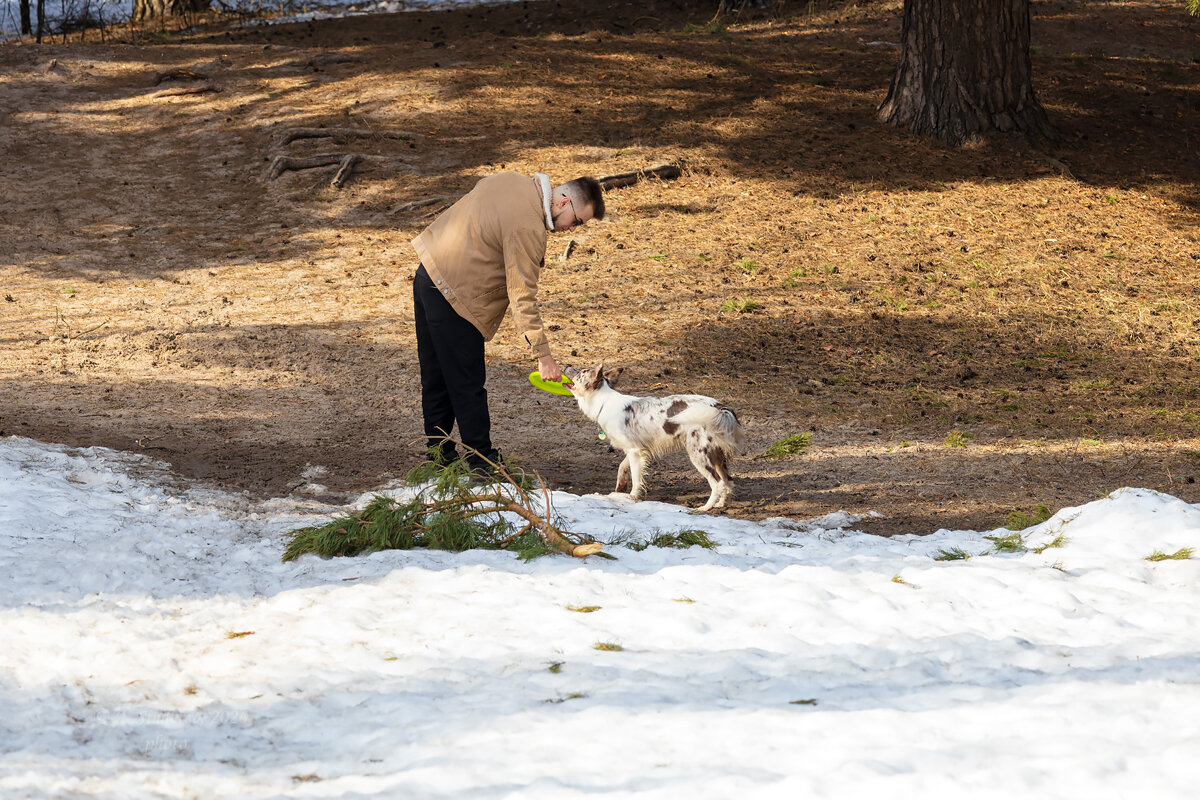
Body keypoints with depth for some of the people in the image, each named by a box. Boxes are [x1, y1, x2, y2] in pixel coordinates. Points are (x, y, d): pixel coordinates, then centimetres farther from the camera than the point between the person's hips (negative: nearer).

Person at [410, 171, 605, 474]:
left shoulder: (515, 181, 4)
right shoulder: (528, 229, -23)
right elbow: (522, 298, -24)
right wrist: (543, 355, -22)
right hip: (453, 297, -10)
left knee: (436, 378, 17)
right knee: (467, 386, -2)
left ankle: (438, 451, 27)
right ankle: (481, 462, 4)